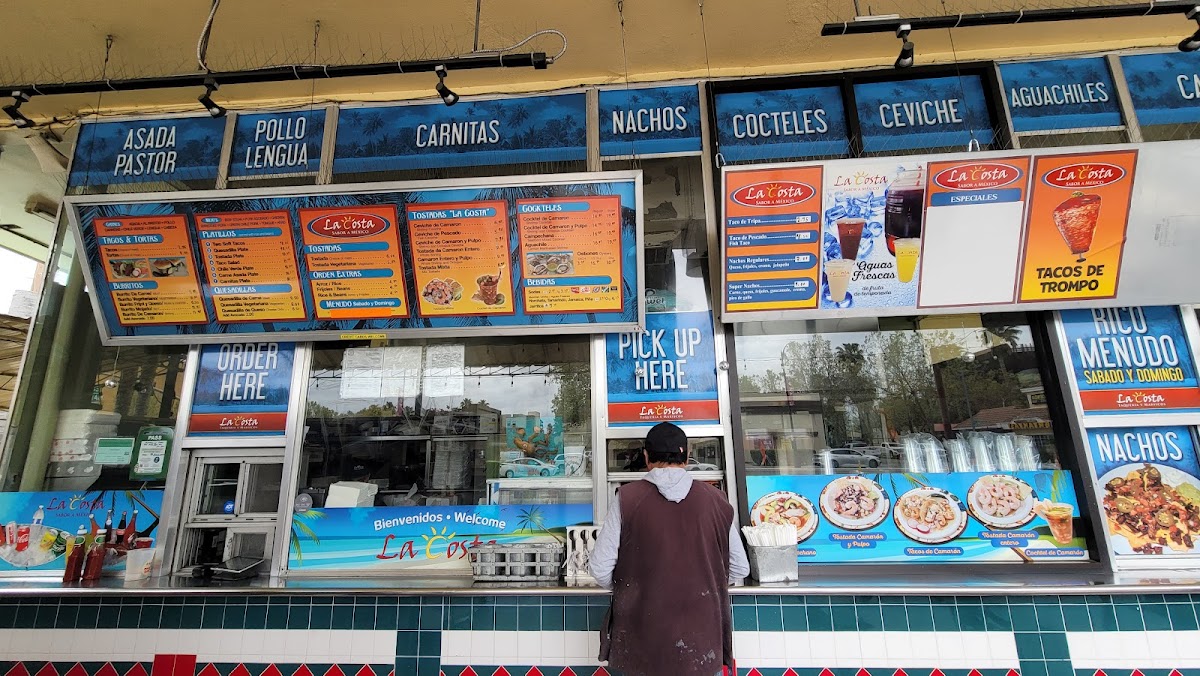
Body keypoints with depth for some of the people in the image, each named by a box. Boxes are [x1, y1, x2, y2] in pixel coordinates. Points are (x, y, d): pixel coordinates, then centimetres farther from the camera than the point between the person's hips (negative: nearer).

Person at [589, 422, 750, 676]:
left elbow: (600, 569, -10)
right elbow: (739, 569, 1)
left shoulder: (626, 498, -13)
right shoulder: (715, 500, -8)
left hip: (640, 643, -1)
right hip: (699, 643, 1)